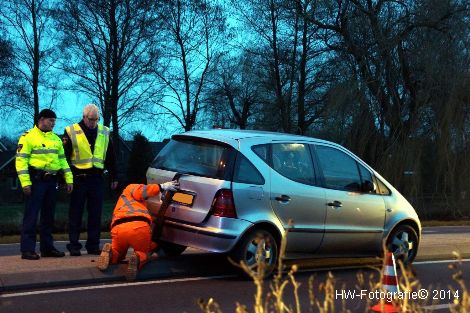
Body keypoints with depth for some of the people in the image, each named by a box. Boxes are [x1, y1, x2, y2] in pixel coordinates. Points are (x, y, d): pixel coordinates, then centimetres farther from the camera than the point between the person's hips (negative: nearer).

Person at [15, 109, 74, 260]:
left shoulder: (56, 138, 18)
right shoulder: (28, 137, -3)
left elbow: (62, 159, 19)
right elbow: (21, 160, -9)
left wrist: (69, 179, 10)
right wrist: (25, 182, -18)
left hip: (51, 181, 7)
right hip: (36, 180, -7)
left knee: (48, 216, 11)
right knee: (31, 215, -5)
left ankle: (47, 247, 18)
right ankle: (27, 249, -2)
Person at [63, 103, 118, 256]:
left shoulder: (104, 132, 11)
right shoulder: (71, 132, 0)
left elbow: (110, 157, 16)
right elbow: (64, 156, -1)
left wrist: (113, 177, 14)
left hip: (97, 179, 3)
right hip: (78, 179, -3)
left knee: (95, 214, 5)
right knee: (76, 213, 1)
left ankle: (93, 245, 13)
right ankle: (74, 245, 7)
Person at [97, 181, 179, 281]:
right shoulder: (130, 188, 28)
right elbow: (140, 191, 1)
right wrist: (162, 187, 4)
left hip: (118, 228, 5)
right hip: (139, 227, -5)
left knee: (118, 254, 31)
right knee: (144, 254, 19)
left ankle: (110, 253, -5)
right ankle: (138, 258, -17)